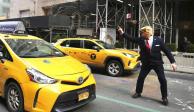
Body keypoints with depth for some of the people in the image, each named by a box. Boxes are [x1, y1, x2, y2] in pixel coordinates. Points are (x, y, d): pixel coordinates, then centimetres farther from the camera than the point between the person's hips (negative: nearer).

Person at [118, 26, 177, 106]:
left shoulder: (158, 40, -12)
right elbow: (131, 39, 3)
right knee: (140, 78, 6)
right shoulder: (140, 40, -6)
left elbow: (166, 51, -8)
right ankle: (138, 92, 29)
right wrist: (122, 33, -5)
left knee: (162, 80, -3)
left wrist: (173, 62, -11)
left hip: (157, 63, -2)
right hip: (146, 63, 2)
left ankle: (164, 98, 15)